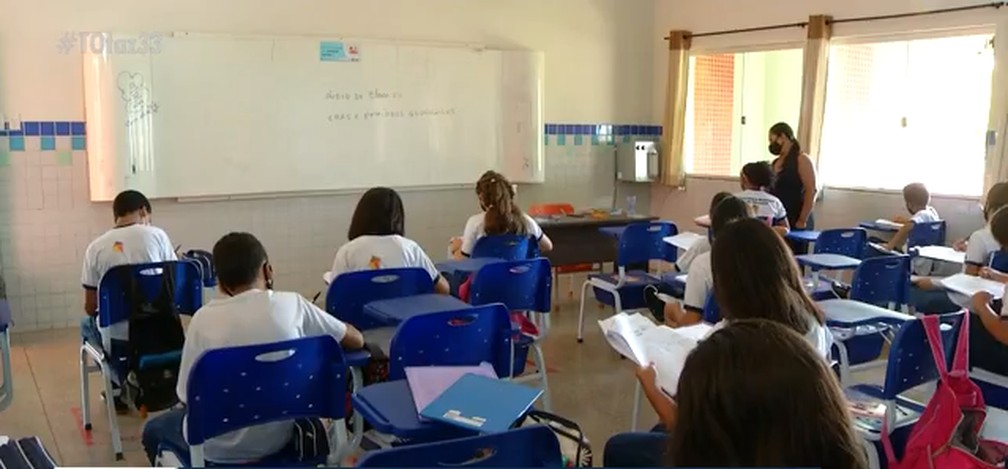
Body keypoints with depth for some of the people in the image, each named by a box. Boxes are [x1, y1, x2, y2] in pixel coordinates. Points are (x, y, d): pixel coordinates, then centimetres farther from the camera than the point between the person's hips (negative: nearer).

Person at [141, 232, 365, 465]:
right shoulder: (292, 304, -8)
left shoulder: (204, 318, -10)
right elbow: (356, 340, 2)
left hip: (221, 449, -2)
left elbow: (189, 395, -4)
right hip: (279, 437, 3)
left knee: (154, 429, 30)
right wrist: (312, 336, 20)